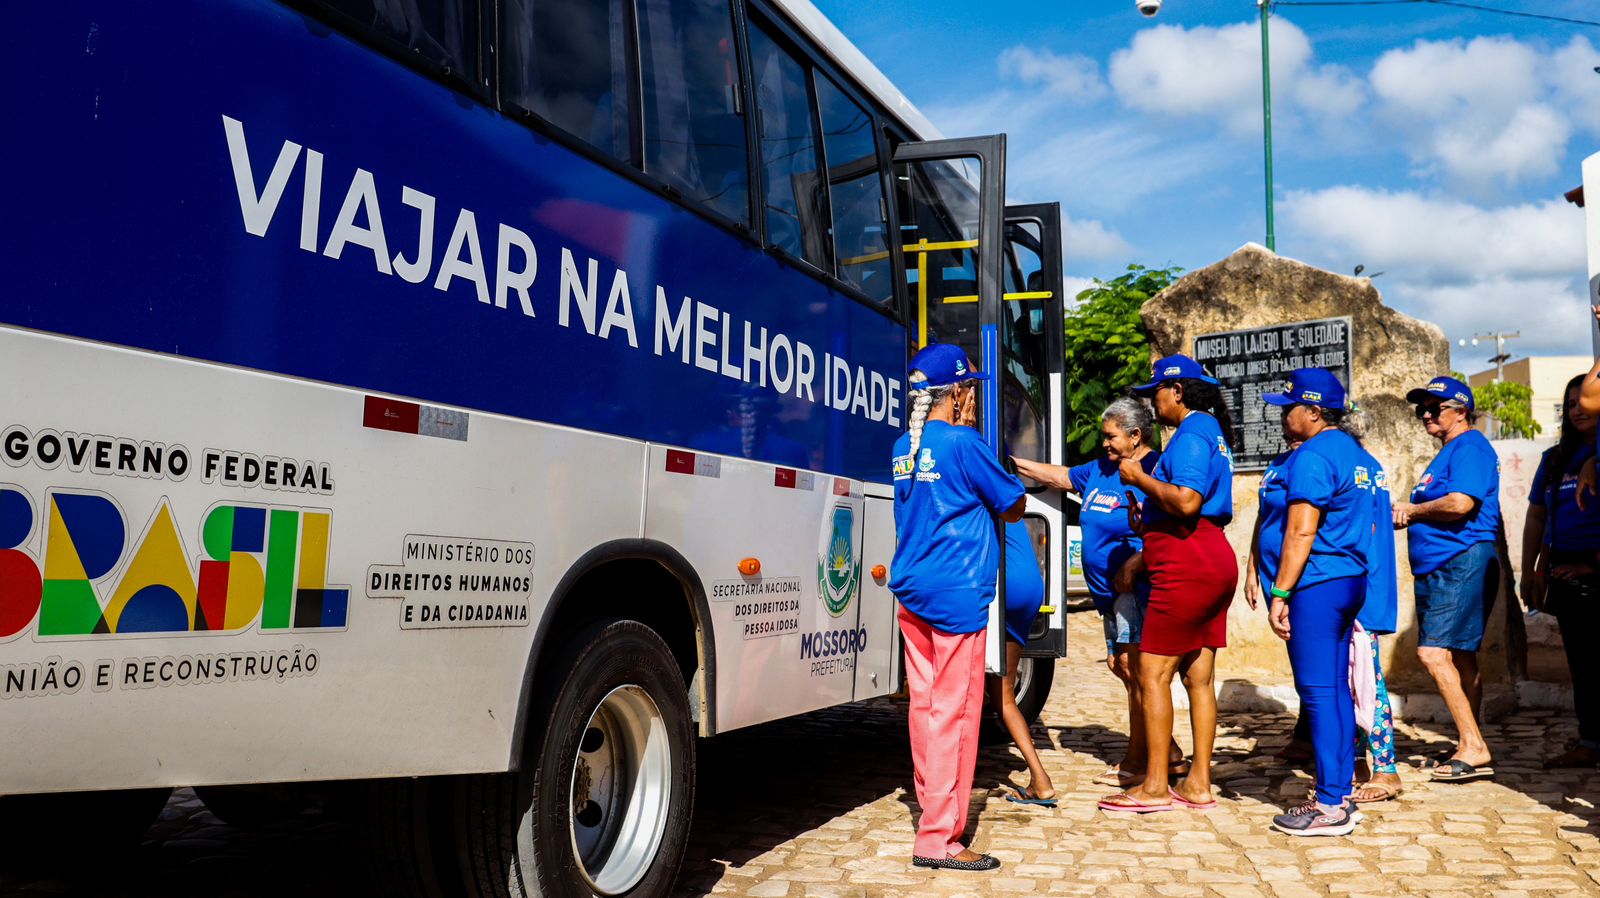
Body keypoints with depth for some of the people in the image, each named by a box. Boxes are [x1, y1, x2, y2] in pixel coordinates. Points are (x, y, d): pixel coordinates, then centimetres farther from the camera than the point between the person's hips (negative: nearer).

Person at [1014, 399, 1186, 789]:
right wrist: (1013, 462, 22)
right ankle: (1166, 749, 23)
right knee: (1121, 665, 12)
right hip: (1110, 591, 10)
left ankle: (1137, 762, 1)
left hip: (1139, 587, -9)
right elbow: (1058, 476, 26)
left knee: (1134, 668, -8)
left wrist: (1132, 567, -21)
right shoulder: (1100, 471, 14)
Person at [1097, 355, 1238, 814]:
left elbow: (1186, 501, -25)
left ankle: (1154, 787, -1)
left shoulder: (1191, 434, -12)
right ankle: (1199, 784, 17)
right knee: (1198, 676, 11)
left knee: (1153, 672, -5)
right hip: (1213, 560, 11)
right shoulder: (1211, 431, 21)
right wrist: (1148, 519, 19)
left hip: (1187, 566, -11)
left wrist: (1140, 478, -12)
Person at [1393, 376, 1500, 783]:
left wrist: (1412, 510, -9)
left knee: (1434, 654, -16)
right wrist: (1406, 516, 8)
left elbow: (1460, 503, -24)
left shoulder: (1470, 447, -9)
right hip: (1442, 566, 11)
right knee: (1460, 659, 14)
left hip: (1461, 563, -11)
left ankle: (1474, 748, -11)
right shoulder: (1449, 452, 22)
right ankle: (1469, 748, 21)